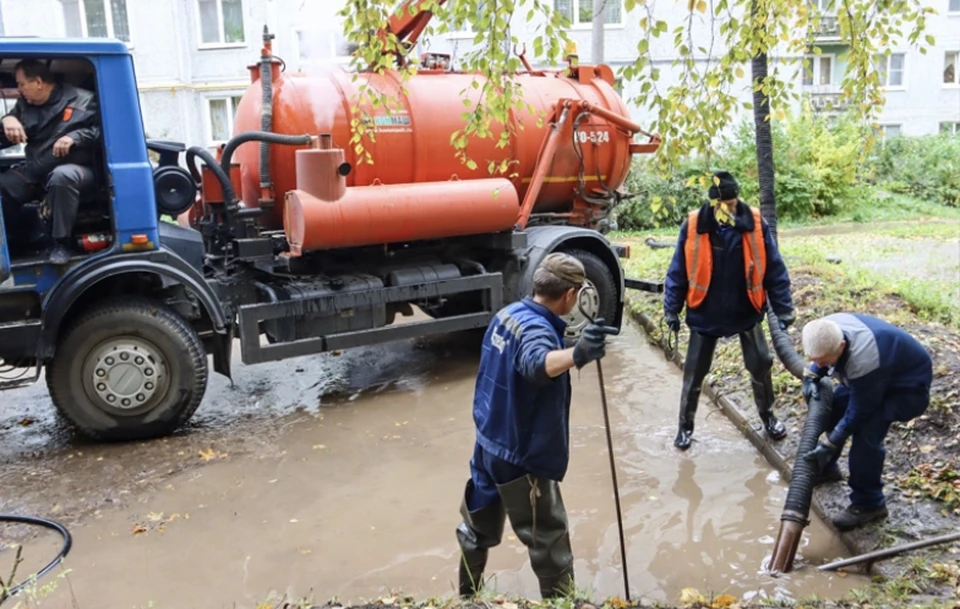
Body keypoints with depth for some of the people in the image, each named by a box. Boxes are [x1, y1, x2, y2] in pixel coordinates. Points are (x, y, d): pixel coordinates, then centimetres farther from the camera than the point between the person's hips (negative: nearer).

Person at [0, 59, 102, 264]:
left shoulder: (81, 100, -2)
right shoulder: (25, 104, 16)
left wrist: (75, 137, -25)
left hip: (74, 169, -6)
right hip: (34, 171, 7)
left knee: (62, 176, -42)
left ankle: (61, 243, -31)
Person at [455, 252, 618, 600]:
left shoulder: (507, 314, 1)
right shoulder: (537, 330, -27)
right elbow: (538, 364, -51)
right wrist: (576, 355, -69)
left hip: (489, 445, 9)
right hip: (522, 459, -9)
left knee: (480, 527, 27)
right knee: (550, 548, 7)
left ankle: (467, 596, 47)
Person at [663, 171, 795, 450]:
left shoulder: (756, 224, -13)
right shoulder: (693, 226, -15)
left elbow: (775, 270, -7)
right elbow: (677, 272, -7)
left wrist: (783, 309, -7)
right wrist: (671, 310, -5)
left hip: (746, 313, 1)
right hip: (705, 314, -1)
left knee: (761, 365, 13)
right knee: (694, 373, 8)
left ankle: (767, 416, 37)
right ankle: (686, 426, 25)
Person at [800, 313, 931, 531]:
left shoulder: (863, 361, -43)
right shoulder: (828, 329, -22)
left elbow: (860, 412, -29)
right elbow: (819, 359, 5)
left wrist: (829, 445, -24)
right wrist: (811, 376, -12)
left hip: (907, 384, -8)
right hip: (878, 375, 9)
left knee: (866, 436, -20)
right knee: (831, 407, 11)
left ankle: (869, 504, -2)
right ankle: (825, 467, 33)